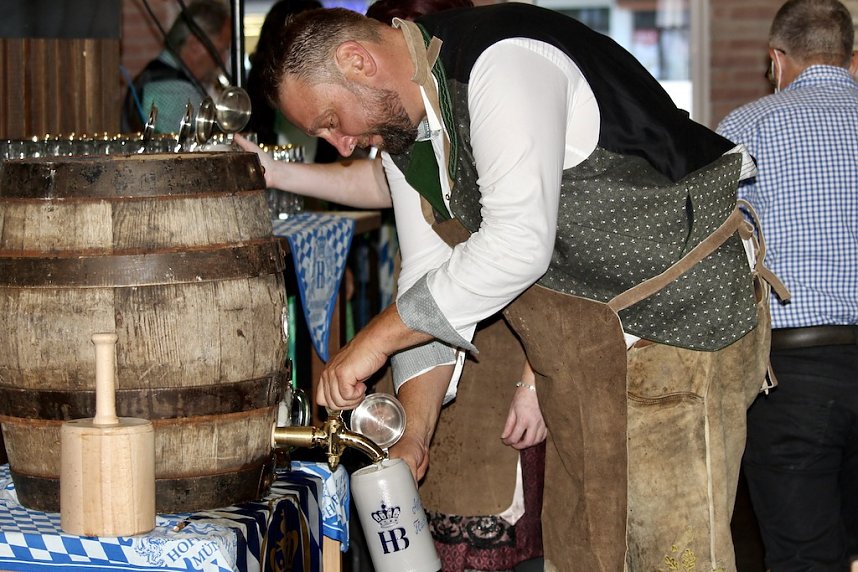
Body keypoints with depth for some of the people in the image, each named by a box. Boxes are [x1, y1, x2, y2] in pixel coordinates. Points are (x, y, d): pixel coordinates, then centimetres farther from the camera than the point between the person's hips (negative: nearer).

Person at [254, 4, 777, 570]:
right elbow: (429, 275, 13)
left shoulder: (505, 62, -22)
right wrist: (414, 433, 3)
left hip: (681, 324, -10)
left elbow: (517, 245, -30)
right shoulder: (400, 129, 9)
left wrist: (378, 338, -22)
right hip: (581, 366, 10)